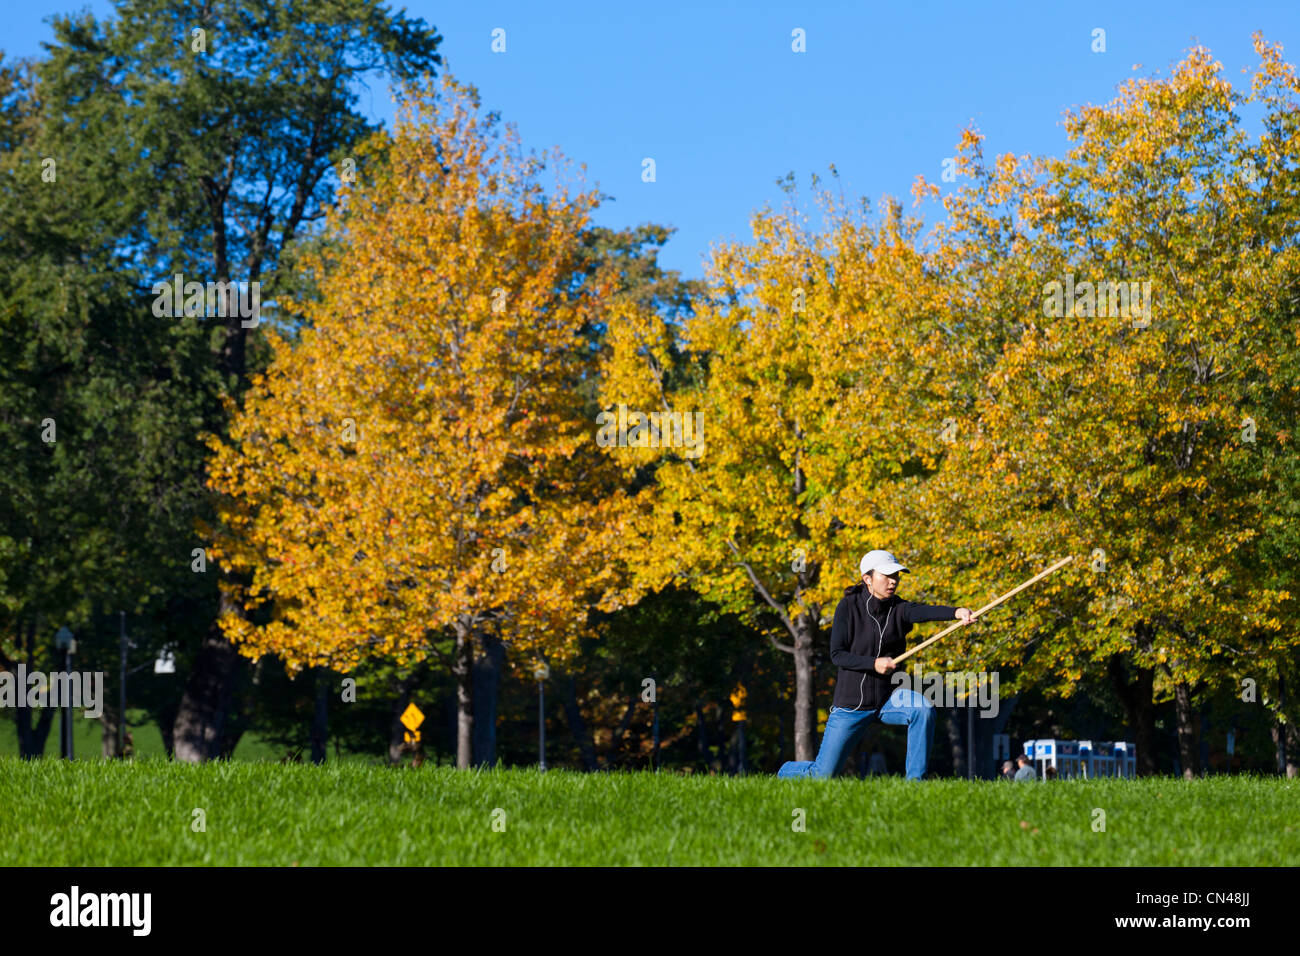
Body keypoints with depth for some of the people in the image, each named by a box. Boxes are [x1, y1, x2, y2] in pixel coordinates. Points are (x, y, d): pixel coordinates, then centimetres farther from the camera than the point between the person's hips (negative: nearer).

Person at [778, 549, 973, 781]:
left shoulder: (899, 609, -6)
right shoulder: (849, 607, -9)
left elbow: (924, 611, -28)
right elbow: (837, 655, -12)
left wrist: (956, 612, -50)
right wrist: (874, 663, -26)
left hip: (887, 699, 2)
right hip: (851, 705, -2)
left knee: (924, 709, -30)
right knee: (823, 775, 1)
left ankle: (914, 781, -19)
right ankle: (786, 771, 36)